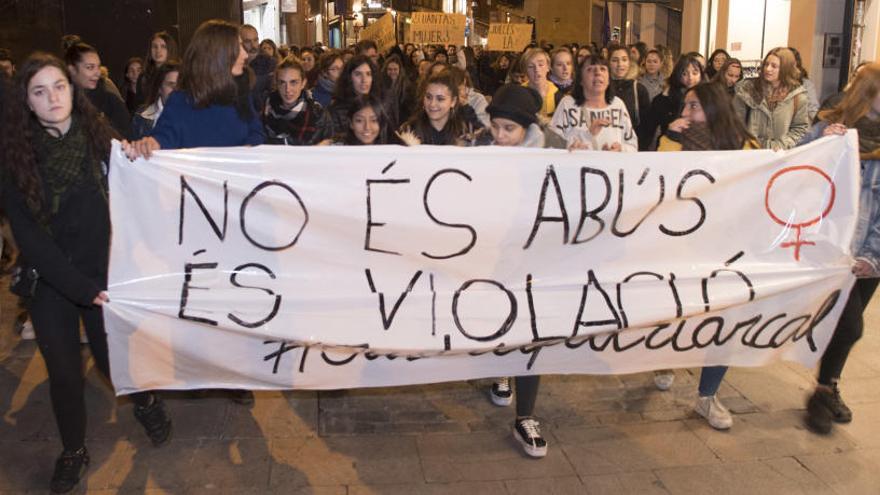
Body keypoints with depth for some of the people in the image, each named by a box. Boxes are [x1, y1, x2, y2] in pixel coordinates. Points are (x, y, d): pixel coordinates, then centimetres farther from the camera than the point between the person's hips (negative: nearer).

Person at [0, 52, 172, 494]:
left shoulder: (101, 137, -6)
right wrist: (78, 285, -17)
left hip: (103, 274, -1)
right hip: (48, 281, 1)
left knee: (112, 356, 7)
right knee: (63, 371, 11)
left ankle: (146, 403, 40)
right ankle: (73, 450, 34)